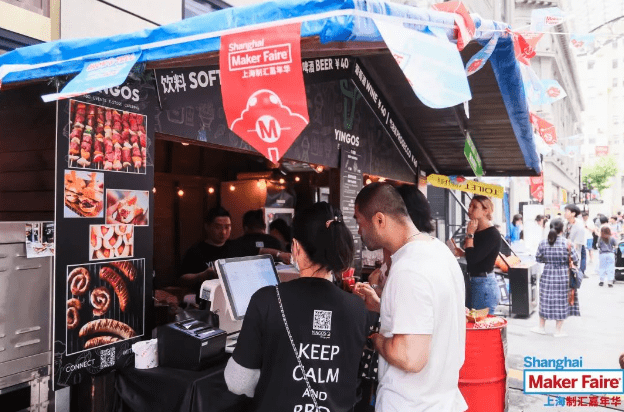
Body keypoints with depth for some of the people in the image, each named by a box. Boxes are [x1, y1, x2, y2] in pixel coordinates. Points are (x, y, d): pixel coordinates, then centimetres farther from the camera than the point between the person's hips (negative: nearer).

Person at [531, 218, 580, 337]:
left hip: (547, 275, 2)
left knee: (545, 300, 14)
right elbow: (575, 260, -8)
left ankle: (541, 327, 25)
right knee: (561, 303, 8)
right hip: (563, 276, -2)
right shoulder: (567, 243, -12)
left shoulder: (544, 242, -4)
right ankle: (558, 330, 16)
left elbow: (538, 258, 4)